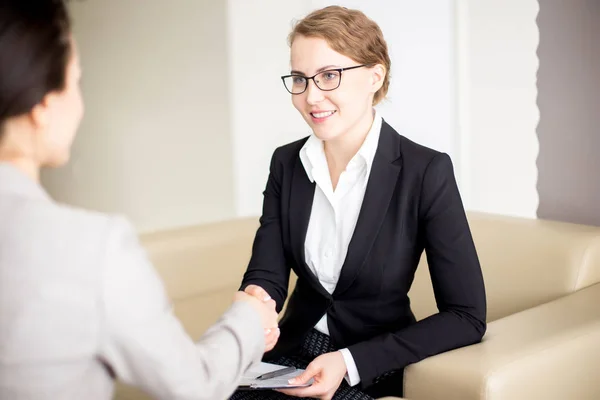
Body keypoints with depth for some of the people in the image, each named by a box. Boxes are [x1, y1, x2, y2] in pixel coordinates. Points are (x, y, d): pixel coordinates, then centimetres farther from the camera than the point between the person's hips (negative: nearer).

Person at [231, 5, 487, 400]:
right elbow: (267, 273, -4)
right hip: (292, 356, 3)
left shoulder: (426, 171, -13)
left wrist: (350, 363, -20)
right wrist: (254, 301, -27)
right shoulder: (286, 163, 1)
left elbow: (467, 317, -13)